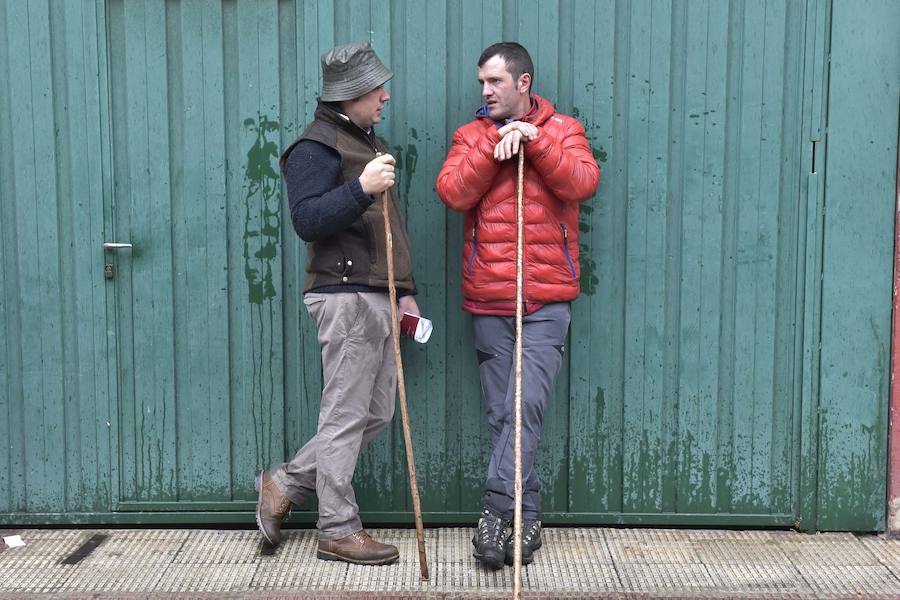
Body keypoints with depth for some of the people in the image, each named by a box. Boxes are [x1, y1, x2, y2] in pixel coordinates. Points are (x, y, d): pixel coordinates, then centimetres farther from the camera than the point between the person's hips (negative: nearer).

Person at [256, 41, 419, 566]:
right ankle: (339, 531, 7)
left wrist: (405, 290, 22)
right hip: (346, 297, -10)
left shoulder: (368, 142, 22)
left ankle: (286, 483, 22)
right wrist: (361, 188, -32)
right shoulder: (316, 147, -8)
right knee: (346, 416, -4)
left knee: (377, 413, 11)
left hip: (378, 297, 10)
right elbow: (308, 220, -20)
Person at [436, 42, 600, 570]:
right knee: (503, 413, 5)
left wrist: (534, 140, -14)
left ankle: (499, 511, -9)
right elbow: (452, 192, -6)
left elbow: (583, 183, -11)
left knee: (526, 405, -13)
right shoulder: (472, 135, 11)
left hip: (546, 301, -2)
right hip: (488, 299, 2)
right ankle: (527, 516, 14)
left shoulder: (562, 130, 7)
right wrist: (496, 146, -11)